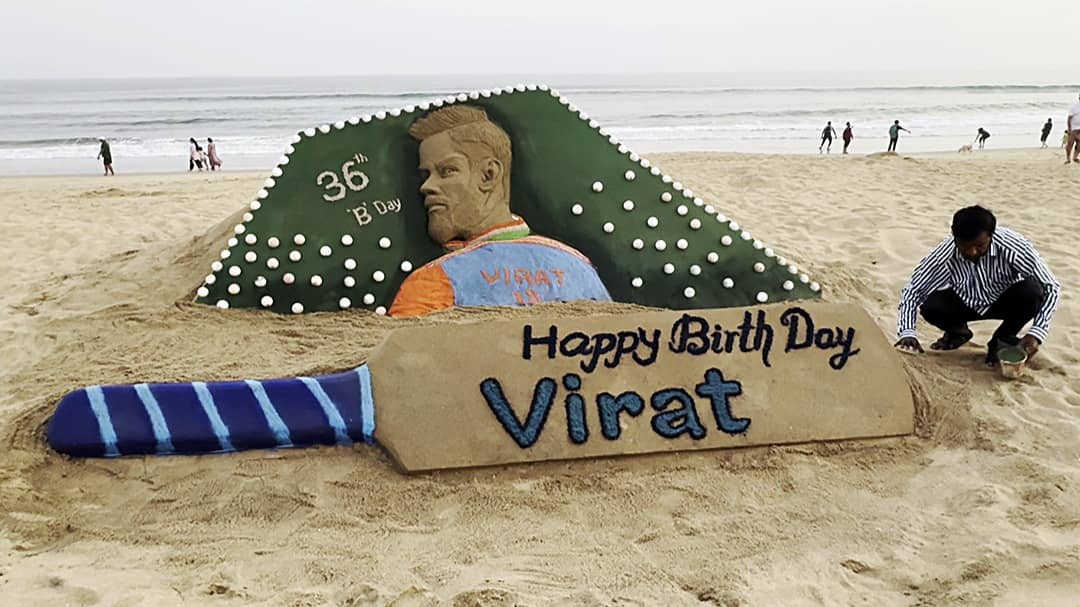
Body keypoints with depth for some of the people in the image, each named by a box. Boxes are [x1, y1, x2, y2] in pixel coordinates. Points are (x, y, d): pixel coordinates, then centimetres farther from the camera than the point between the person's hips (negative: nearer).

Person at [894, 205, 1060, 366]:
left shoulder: (1014, 247, -32)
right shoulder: (944, 255, -29)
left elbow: (1051, 287, -26)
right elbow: (912, 290, -19)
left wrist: (1036, 333, -38)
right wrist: (907, 334, -33)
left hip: (1004, 302, 0)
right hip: (966, 303, 0)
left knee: (1031, 291, -32)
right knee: (930, 307, -29)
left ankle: (1003, 340, -2)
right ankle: (958, 331, 9)